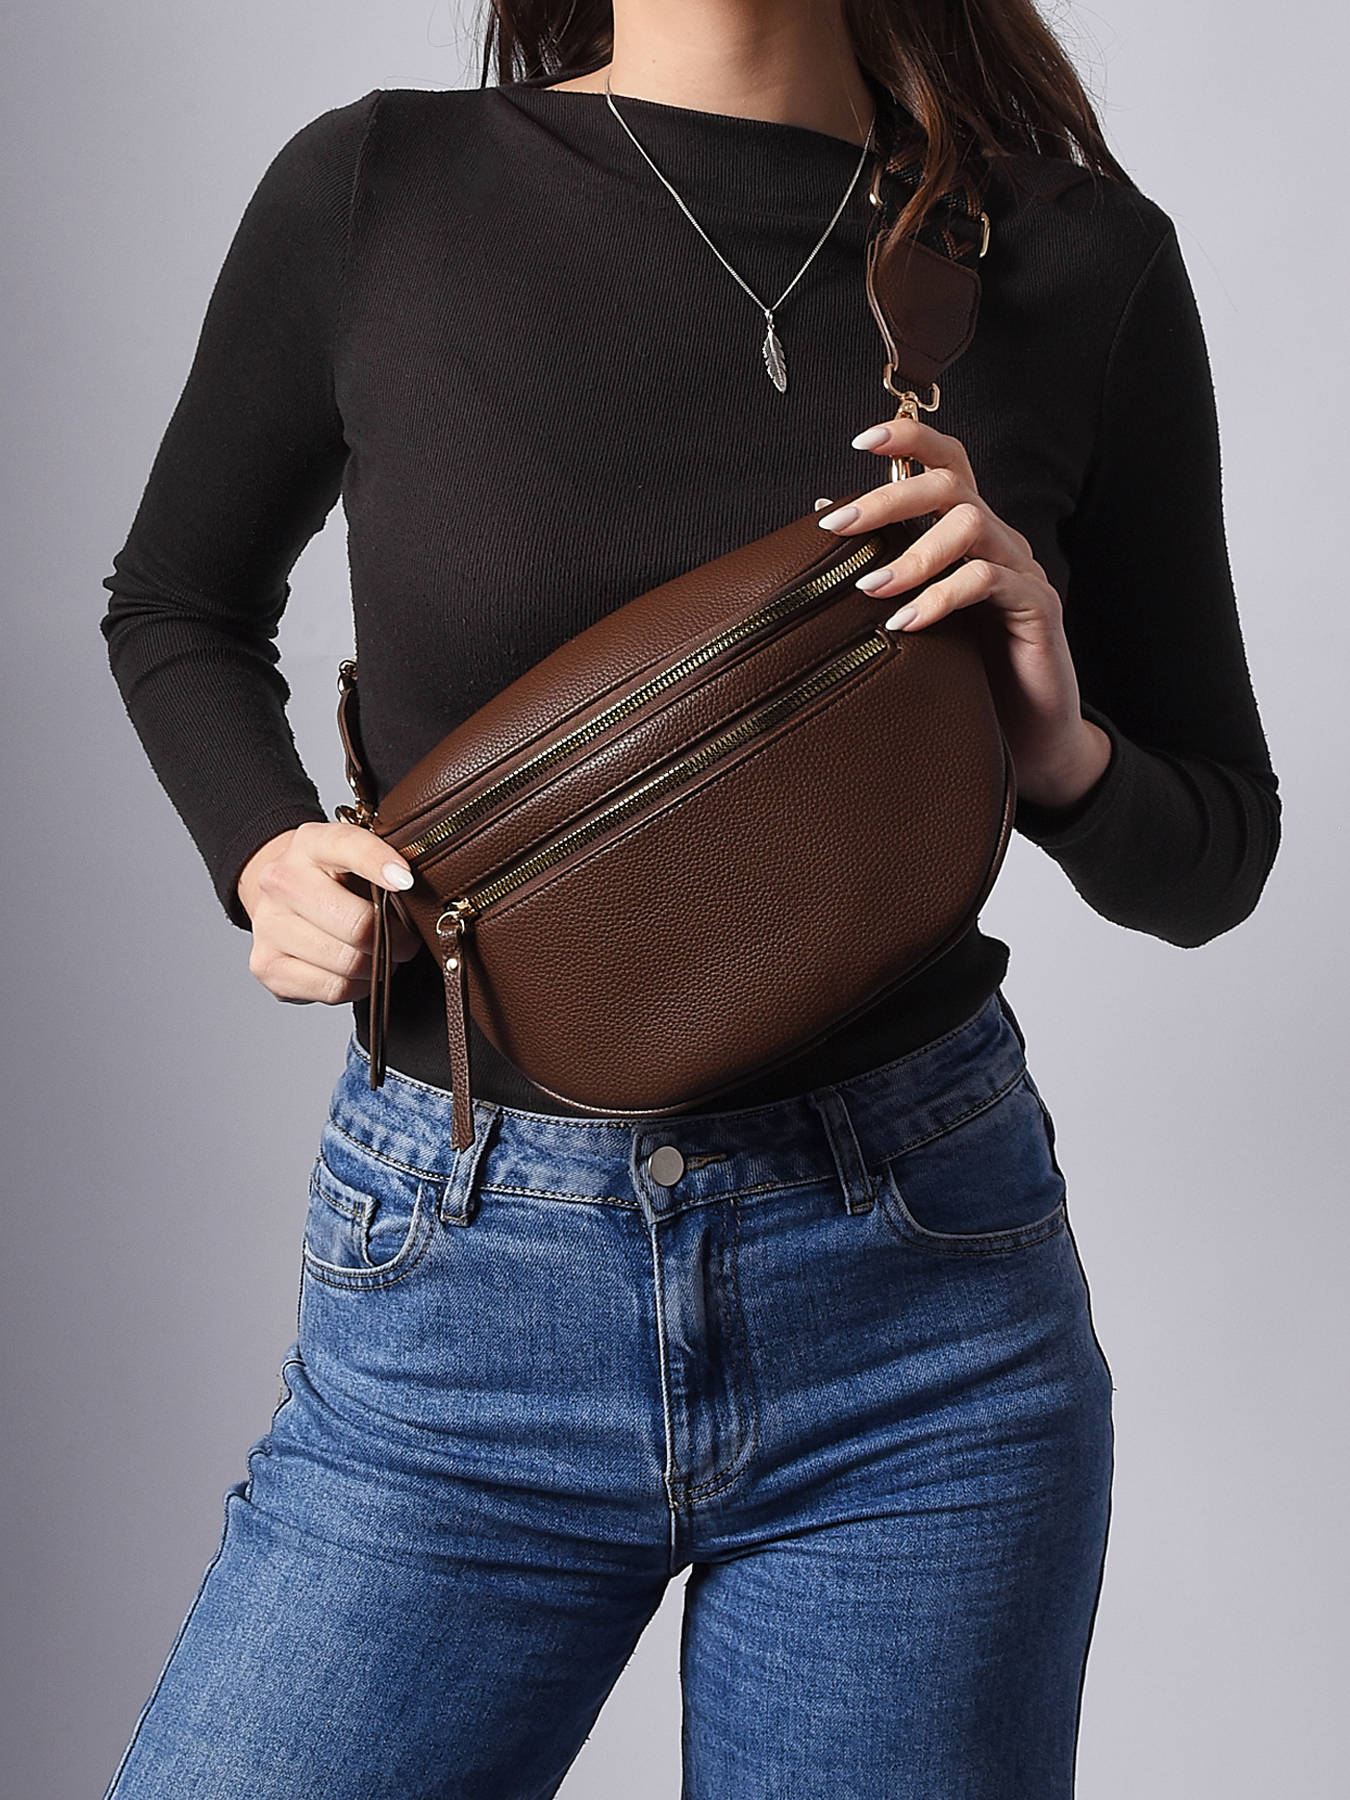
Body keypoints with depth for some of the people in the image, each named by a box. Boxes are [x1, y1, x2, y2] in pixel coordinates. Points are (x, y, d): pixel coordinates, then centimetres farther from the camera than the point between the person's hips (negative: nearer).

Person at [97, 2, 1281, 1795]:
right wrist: (261, 856, -4)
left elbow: (1216, 858, 7)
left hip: (921, 1302, 1)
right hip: (456, 1301, 0)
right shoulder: (373, 193, -3)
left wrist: (1062, 755, -14)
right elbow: (178, 609, 14)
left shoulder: (1083, 260, -1)